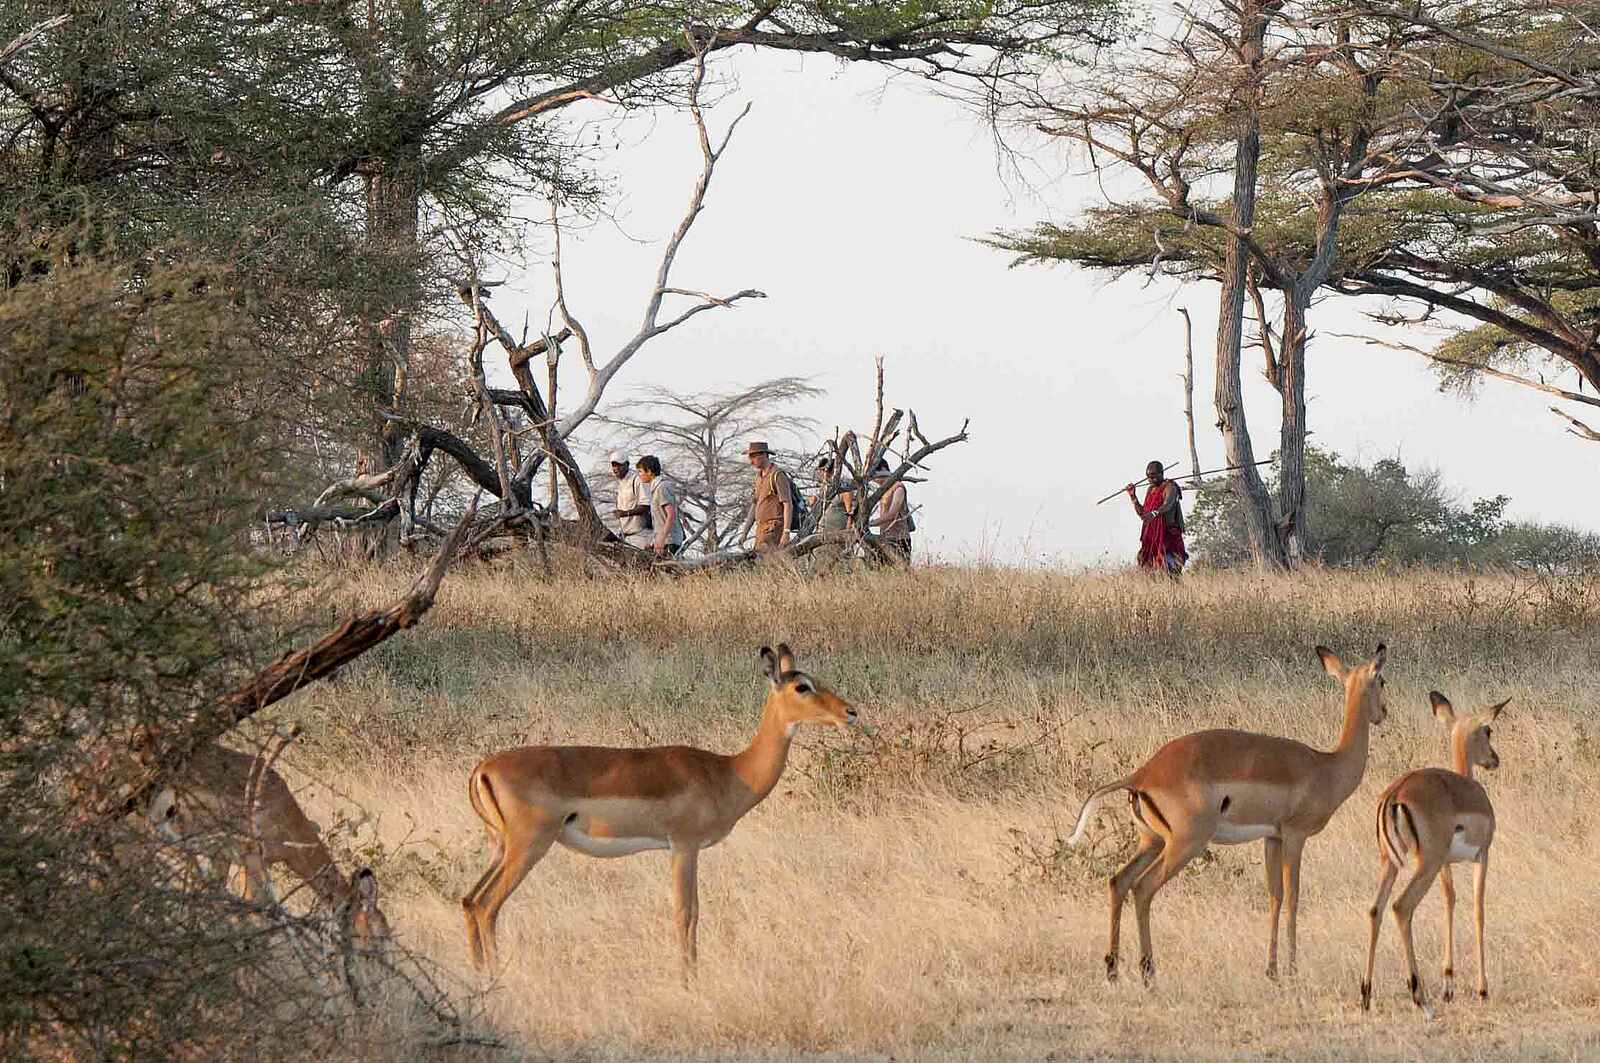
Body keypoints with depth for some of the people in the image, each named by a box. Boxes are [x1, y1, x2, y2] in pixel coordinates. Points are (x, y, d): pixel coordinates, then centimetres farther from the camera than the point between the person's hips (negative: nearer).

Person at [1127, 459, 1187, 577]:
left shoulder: (1169, 487, -7)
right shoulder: (1151, 490, 17)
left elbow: (1168, 505, -27)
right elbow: (1142, 514, 22)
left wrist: (1154, 513, -46)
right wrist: (1133, 497, 11)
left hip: (1167, 535, -7)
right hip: (1151, 535, 7)